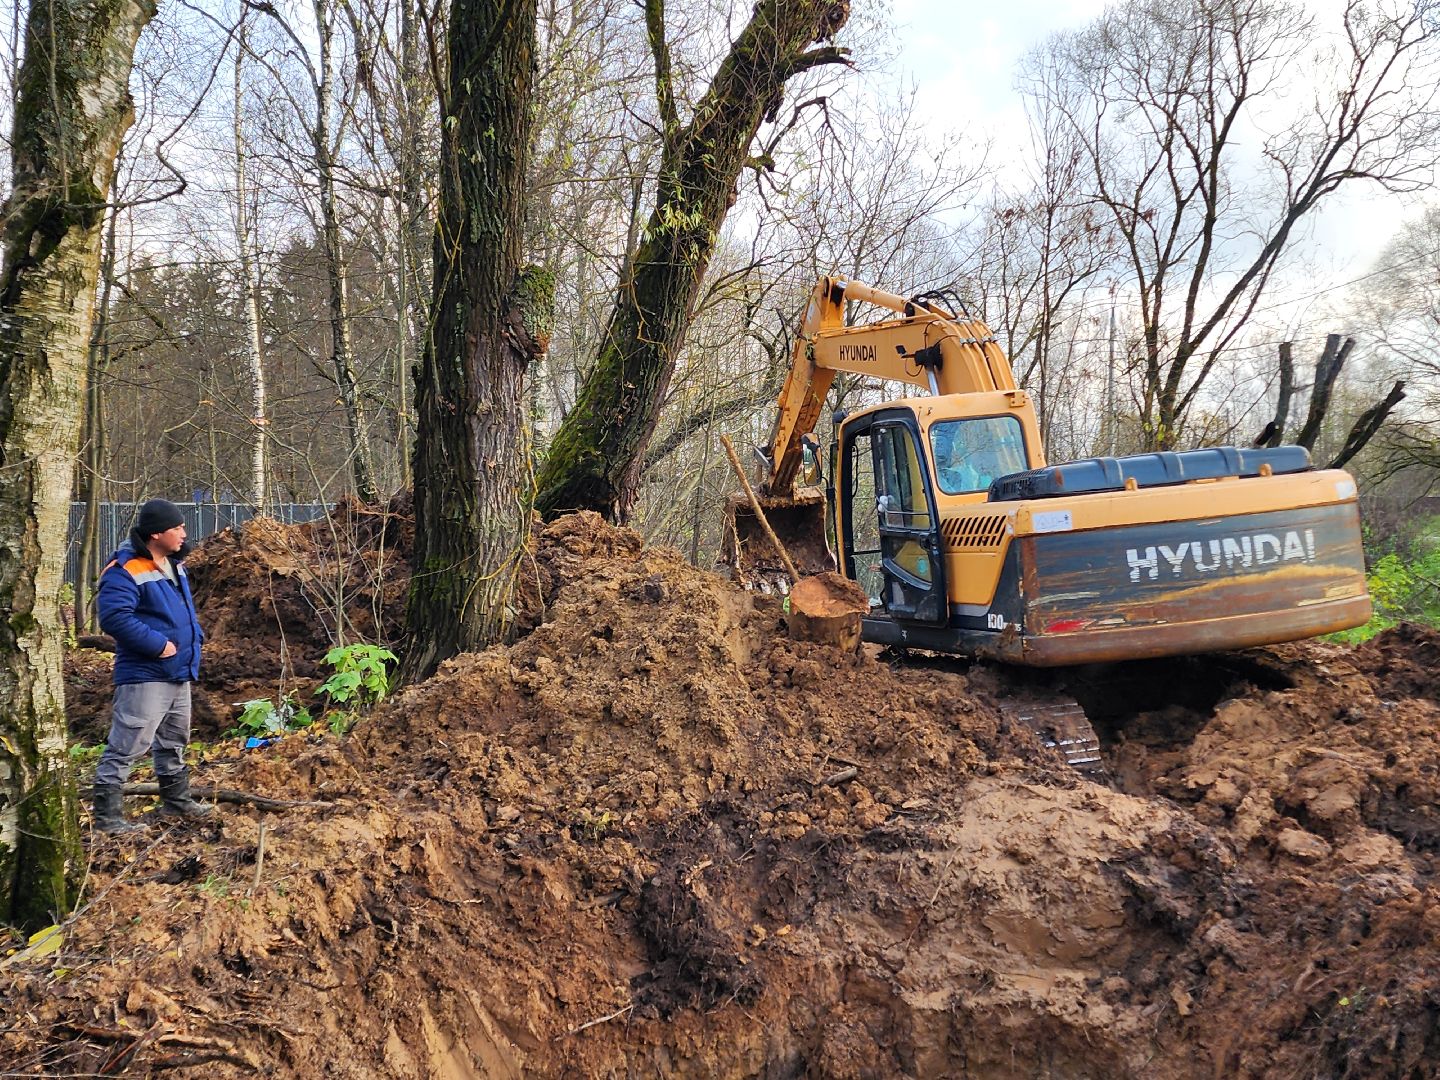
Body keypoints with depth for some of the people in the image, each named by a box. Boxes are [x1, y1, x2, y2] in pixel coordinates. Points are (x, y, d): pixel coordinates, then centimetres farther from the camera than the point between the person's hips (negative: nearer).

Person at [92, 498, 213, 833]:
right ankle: (107, 814, 1)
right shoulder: (125, 570, -18)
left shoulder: (173, 565, 12)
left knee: (174, 742, 21)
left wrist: (195, 637, 10)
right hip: (145, 676, -10)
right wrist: (158, 645, -25)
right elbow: (115, 616, -28)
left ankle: (176, 800, 35)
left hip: (179, 672, 10)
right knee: (126, 746, -7)